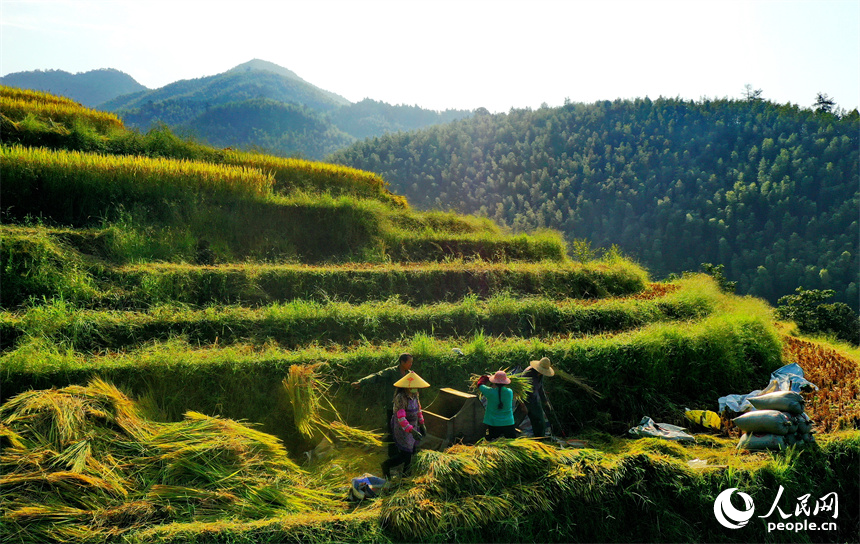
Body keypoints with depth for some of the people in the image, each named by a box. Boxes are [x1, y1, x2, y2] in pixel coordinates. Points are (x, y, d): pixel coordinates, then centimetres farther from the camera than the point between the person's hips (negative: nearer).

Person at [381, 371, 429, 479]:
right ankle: (386, 465, 18)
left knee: (412, 450, 18)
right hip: (402, 429, -8)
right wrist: (412, 431, -37)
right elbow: (401, 418, -32)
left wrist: (422, 424, 18)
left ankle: (406, 472, 41)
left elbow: (418, 409, 16)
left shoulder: (415, 394, -1)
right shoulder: (401, 397, -27)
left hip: (413, 426, 8)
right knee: (405, 455, -7)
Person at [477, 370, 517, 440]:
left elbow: (480, 384, 4)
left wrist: (486, 378, 24)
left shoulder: (490, 392, -14)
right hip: (508, 423, 2)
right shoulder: (510, 392, -7)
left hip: (493, 424, -2)